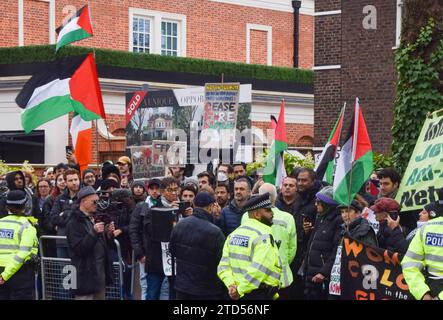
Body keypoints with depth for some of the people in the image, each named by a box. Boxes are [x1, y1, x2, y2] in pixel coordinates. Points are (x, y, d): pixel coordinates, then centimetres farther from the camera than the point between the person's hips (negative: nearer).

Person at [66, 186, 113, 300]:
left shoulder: (93, 218, 14)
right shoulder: (74, 223, -12)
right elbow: (79, 249, -20)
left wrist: (107, 234, 0)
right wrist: (94, 232, -26)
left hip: (100, 272, 8)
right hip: (86, 275, -8)